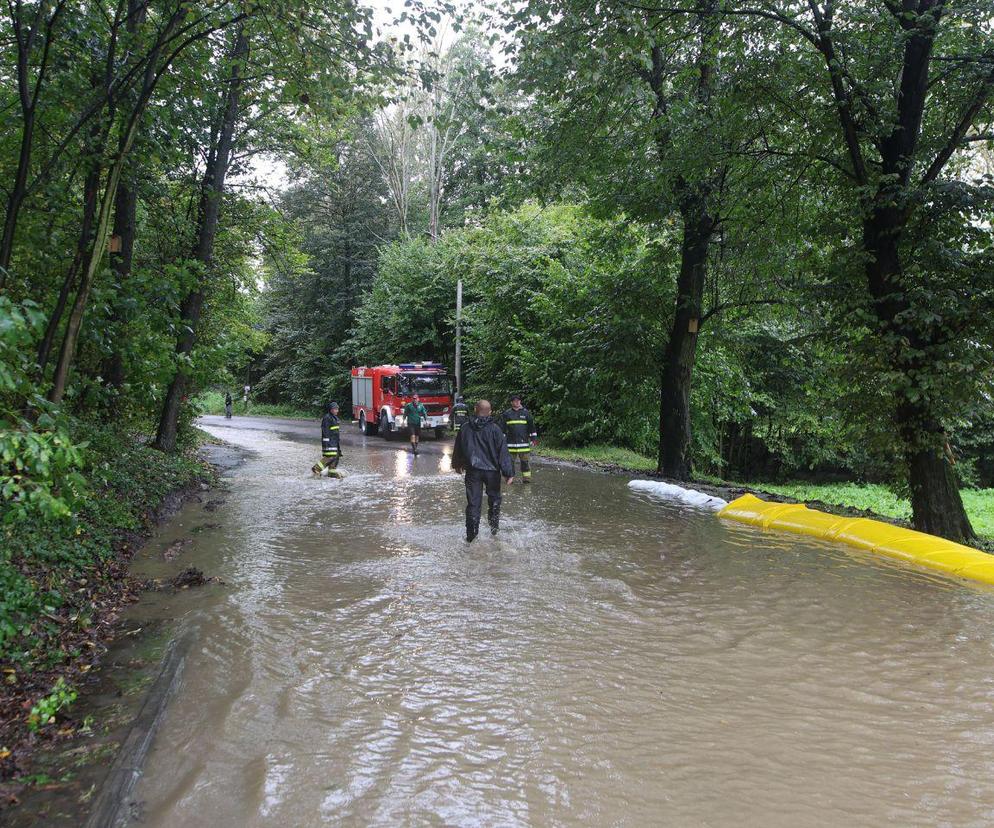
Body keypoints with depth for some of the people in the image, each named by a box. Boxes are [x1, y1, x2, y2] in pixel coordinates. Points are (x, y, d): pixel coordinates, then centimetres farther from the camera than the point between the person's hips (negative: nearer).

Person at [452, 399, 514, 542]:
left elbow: (458, 449, 14)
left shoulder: (465, 428, 0)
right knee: (494, 499, 19)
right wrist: (509, 473, -8)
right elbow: (503, 452, -11)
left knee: (473, 502, 5)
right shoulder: (494, 429, -9)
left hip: (472, 471, 2)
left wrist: (457, 465, 32)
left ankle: (471, 534, 4)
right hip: (492, 471, -2)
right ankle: (494, 527, 25)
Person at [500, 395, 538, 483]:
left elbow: (531, 426, 11)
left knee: (525, 460, 1)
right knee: (509, 460, 5)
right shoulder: (506, 414, 6)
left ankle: (526, 477, 8)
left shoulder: (526, 413, 8)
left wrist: (534, 438, 8)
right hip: (510, 442, 0)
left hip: (524, 441, 0)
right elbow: (502, 427, 9)